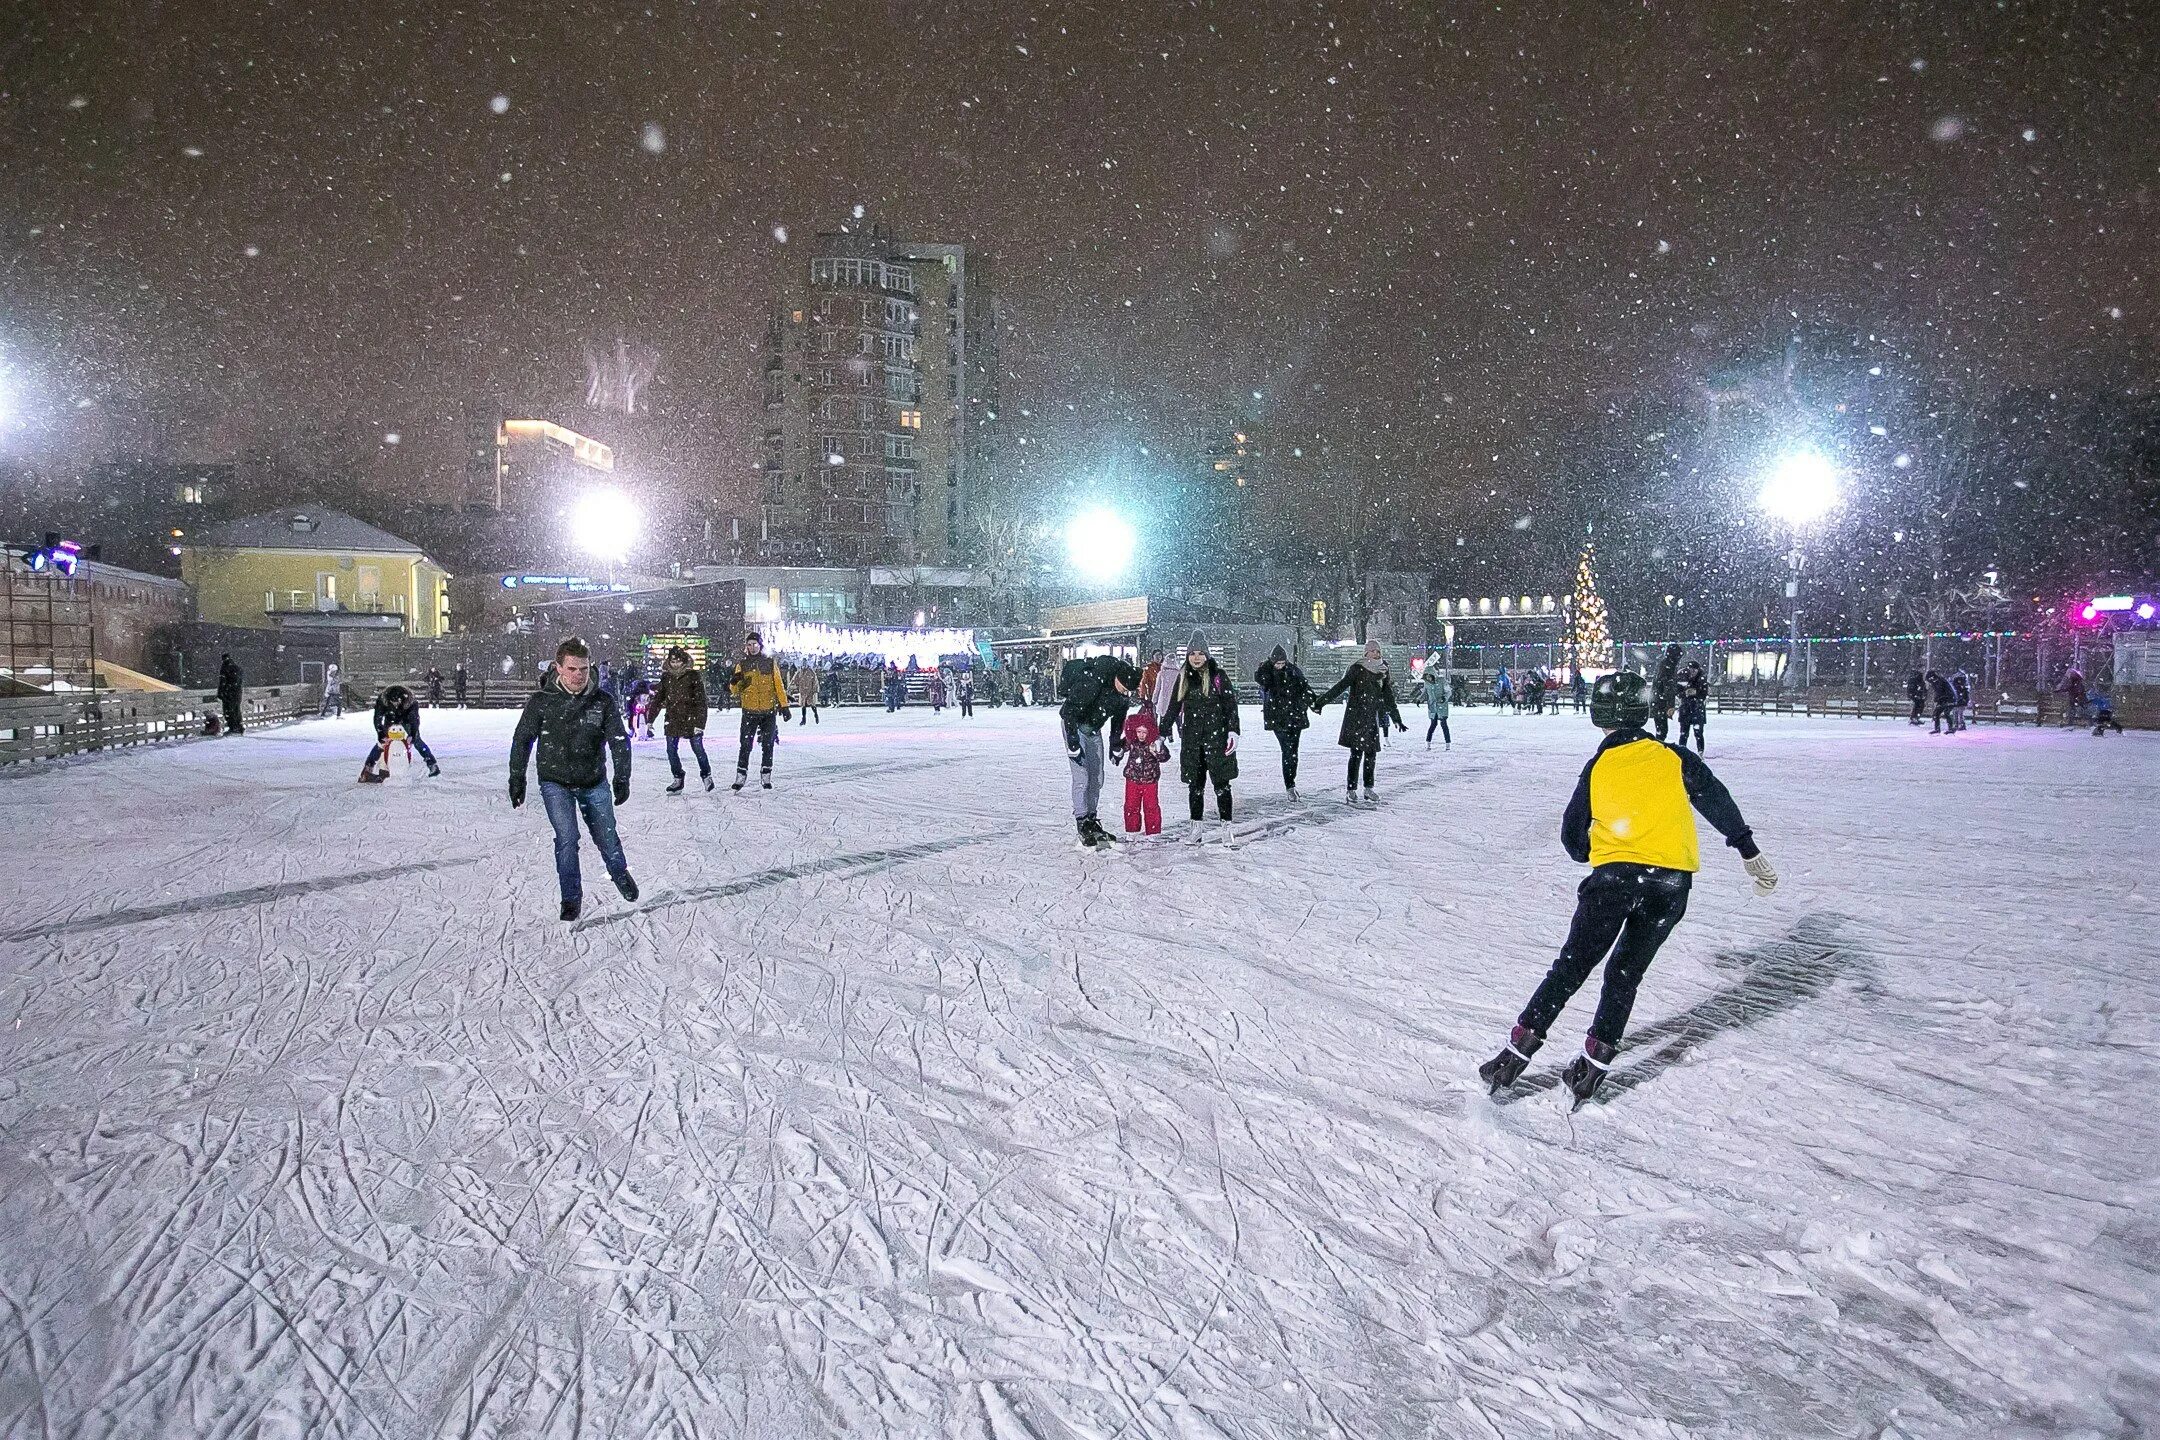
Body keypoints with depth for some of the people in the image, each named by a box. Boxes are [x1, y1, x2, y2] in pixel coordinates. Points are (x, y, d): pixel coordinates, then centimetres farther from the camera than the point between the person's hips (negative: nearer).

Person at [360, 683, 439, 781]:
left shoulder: (411, 701, -35)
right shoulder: (382, 700, -32)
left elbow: (415, 719, -28)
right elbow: (377, 719, -24)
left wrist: (412, 735, -35)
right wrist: (380, 734, -31)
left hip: (406, 720, -1)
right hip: (390, 720, 1)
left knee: (417, 740, -13)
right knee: (381, 743, -10)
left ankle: (432, 764, -9)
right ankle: (369, 765, -3)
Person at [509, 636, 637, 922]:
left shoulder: (603, 701, -8)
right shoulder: (541, 701, -10)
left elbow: (619, 741, -6)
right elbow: (522, 740, 0)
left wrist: (622, 779, -14)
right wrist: (516, 779, 0)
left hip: (594, 783, 1)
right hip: (555, 782, -1)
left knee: (606, 837, 10)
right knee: (566, 837, -13)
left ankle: (619, 873, 40)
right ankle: (571, 897, 2)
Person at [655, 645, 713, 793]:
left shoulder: (693, 676, -7)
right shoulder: (666, 677, 6)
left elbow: (701, 701, -10)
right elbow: (658, 699, 12)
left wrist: (699, 722, -17)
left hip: (690, 719, -4)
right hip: (672, 719, 4)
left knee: (698, 748, -1)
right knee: (671, 750, 1)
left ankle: (706, 775, 19)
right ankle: (678, 779, 14)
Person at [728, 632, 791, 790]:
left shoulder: (771, 662, 5)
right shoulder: (742, 664, 6)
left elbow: (779, 685, 6)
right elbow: (735, 690, 4)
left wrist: (784, 705, 0)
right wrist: (734, 683, -19)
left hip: (769, 711, 0)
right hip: (749, 711, 0)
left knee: (768, 745, 4)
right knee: (746, 745, -4)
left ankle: (766, 776, 12)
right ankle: (741, 776, 1)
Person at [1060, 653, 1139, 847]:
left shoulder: (1125, 691, -11)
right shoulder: (1090, 683, -34)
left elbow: (1119, 717, 8)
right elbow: (1069, 711, -28)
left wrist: (1117, 744, 14)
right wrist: (1073, 743, -27)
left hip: (1094, 728, 7)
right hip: (1074, 723, -7)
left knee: (1097, 778, 7)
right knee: (1082, 778, -14)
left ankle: (1091, 819, 18)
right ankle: (1081, 822, -8)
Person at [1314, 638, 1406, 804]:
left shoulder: (1382, 671, 11)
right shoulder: (1357, 669, -7)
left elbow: (1389, 698, 17)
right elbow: (1340, 687, -13)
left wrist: (1397, 720, 20)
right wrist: (1320, 703, -22)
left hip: (1372, 717, 6)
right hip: (1355, 716, -5)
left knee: (1371, 753, 6)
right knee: (1357, 753, -8)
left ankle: (1368, 788, 16)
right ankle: (1351, 791, -4)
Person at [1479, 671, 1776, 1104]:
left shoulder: (1597, 768, 8)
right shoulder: (1673, 758, 9)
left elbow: (1574, 839, 13)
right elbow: (1719, 802, 7)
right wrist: (1750, 853, 11)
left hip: (1614, 875, -1)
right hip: (1671, 881, 2)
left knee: (1572, 965, 7)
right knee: (1625, 972, 15)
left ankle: (1516, 1054, 4)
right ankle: (1592, 1067, 12)